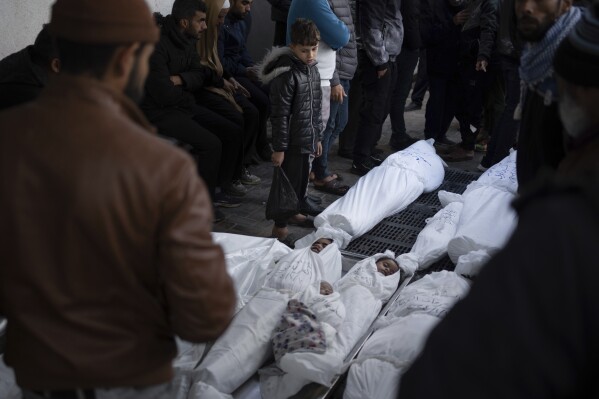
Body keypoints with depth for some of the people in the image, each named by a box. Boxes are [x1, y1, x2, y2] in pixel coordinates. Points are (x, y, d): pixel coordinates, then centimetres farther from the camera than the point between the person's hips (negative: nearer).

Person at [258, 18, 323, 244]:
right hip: (292, 141, -8)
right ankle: (279, 228, 11)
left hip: (306, 140, 8)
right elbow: (279, 115, -19)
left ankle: (294, 212, 42)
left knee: (302, 179, 21)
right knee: (289, 182, -1)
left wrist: (317, 137, 18)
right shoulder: (287, 74, -20)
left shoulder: (312, 69, 7)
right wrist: (279, 147, -18)